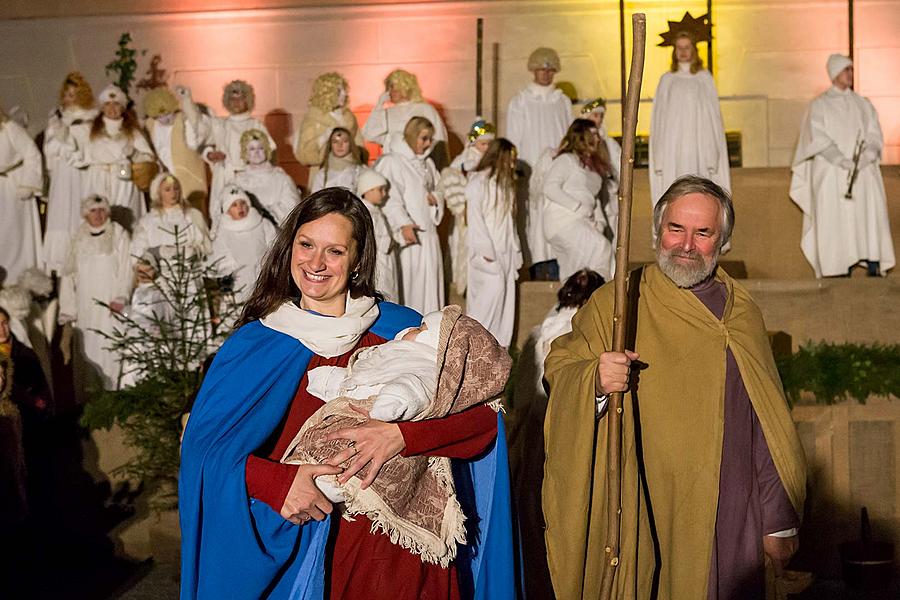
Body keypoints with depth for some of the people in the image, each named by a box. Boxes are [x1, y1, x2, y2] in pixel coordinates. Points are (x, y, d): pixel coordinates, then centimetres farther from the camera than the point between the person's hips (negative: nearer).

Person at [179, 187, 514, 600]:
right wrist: (277, 481, -25)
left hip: (400, 554, 0)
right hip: (302, 550, 0)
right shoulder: (253, 345, -1)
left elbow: (483, 417, -9)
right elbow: (203, 446, -9)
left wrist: (399, 436, -25)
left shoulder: (401, 330, -3)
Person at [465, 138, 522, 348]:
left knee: (506, 292, 4)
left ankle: (498, 342, 9)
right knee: (494, 286, -15)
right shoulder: (478, 182, -8)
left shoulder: (505, 182, 18)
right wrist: (485, 249, -16)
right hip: (486, 248, -8)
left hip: (504, 249, 8)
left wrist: (515, 249, 12)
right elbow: (474, 217, -13)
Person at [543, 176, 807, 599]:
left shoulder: (741, 313, 7)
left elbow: (766, 425, 8)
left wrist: (779, 522, 8)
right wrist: (595, 378, -28)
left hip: (729, 522, 2)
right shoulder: (613, 303, 0)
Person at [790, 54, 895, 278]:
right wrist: (842, 161, -19)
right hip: (832, 174, -3)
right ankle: (842, 273, -6)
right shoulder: (819, 105, 6)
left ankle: (874, 268, -10)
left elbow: (874, 136, 9)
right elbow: (819, 140, -5)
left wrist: (866, 156, -13)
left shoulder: (863, 105, 17)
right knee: (837, 222, -8)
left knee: (870, 216, -8)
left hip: (864, 173, 3)